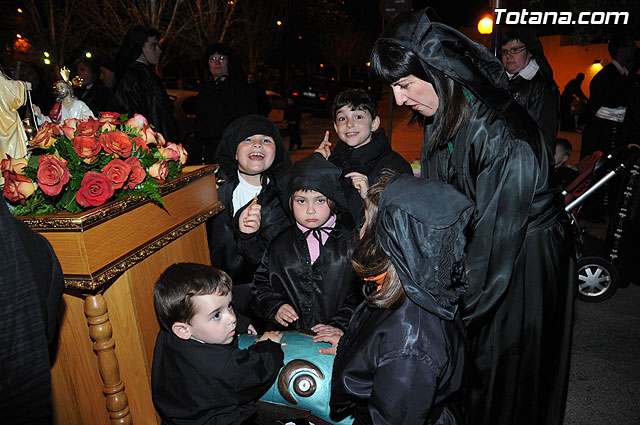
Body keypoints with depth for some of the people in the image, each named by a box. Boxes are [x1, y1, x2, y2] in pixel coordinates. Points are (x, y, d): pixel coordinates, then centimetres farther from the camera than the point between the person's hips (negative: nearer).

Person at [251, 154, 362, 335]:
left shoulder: (351, 242, 3)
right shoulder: (278, 245, 9)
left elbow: (360, 294, 2)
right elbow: (260, 287, 16)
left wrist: (340, 325, -8)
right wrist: (275, 308, 0)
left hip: (335, 340, -2)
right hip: (289, 337, 2)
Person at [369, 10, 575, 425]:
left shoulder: (502, 134, -29)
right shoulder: (442, 117, -4)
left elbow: (495, 236, -26)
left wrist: (455, 309, -18)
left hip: (526, 263, -7)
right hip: (470, 254, 7)